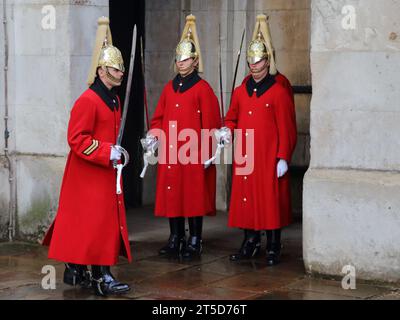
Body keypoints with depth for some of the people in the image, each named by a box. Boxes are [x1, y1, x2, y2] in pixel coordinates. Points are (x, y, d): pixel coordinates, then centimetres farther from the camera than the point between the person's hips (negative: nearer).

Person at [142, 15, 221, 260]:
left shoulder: (202, 88, -5)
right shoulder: (169, 87, 12)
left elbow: (210, 123, -7)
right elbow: (159, 117, 16)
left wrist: (207, 152, -10)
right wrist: (154, 135, -2)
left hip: (193, 154, -6)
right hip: (170, 153, 6)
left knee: (194, 195, -1)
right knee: (171, 194, 8)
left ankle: (195, 242, 8)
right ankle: (176, 239, 18)